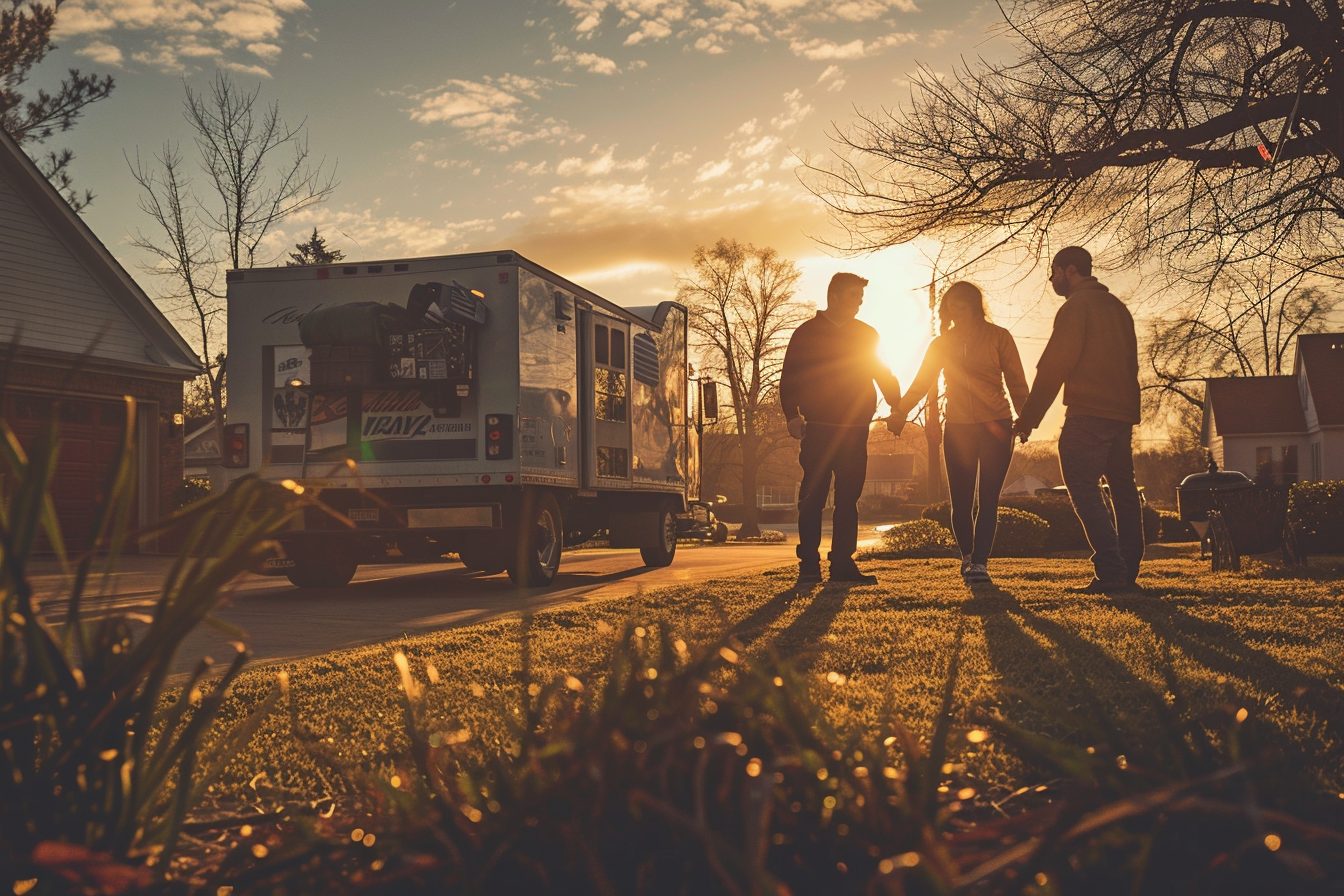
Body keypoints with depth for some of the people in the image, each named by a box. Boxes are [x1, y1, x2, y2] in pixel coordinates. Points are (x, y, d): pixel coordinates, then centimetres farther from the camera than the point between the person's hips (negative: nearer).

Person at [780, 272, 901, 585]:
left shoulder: (867, 335, 15)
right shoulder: (806, 334, 4)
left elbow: (885, 375, 17)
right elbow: (789, 379, 0)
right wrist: (792, 415, -14)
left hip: (855, 430, 4)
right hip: (818, 430, -3)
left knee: (848, 498, 4)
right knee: (812, 498, -3)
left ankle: (843, 563, 9)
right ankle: (809, 566, 2)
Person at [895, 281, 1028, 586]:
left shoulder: (998, 337, 3)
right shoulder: (942, 344, 11)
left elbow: (1015, 381, 0)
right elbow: (921, 382, 10)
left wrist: (1024, 416, -15)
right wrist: (899, 411, -6)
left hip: (995, 426, -2)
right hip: (957, 429, 2)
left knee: (987, 499, -9)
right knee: (961, 501, 2)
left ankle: (980, 562, -9)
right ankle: (967, 556, 21)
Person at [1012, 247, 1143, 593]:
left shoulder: (1076, 307, -7)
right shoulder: (1118, 307, 19)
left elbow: (1054, 367, -12)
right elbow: (1130, 364, 20)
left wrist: (1029, 417, -10)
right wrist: (1127, 407, 22)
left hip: (1088, 415, -9)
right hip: (1124, 413, 9)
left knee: (1084, 490, -9)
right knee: (1123, 491, 12)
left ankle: (1111, 573, -16)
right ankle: (1128, 573, 14)